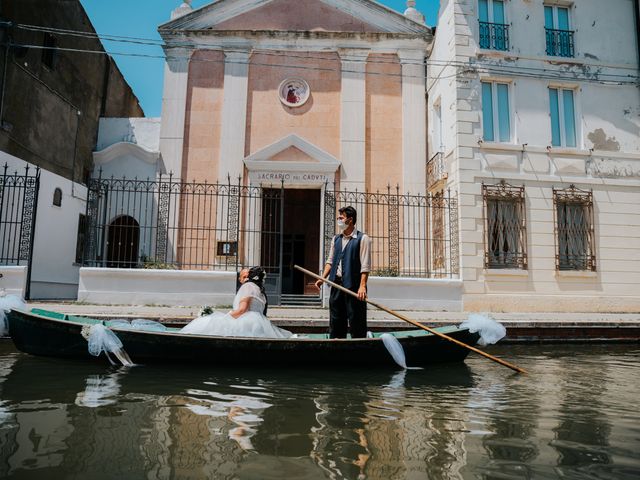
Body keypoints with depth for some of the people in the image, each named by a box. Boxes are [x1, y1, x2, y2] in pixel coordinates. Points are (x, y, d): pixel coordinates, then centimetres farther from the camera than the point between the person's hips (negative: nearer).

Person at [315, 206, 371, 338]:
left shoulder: (362, 239, -4)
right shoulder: (336, 239, 15)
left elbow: (365, 265, -10)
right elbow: (330, 261, 17)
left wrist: (362, 286, -18)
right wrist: (323, 278, 4)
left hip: (353, 284, -6)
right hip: (336, 283, 6)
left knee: (355, 321, -1)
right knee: (335, 320, 11)